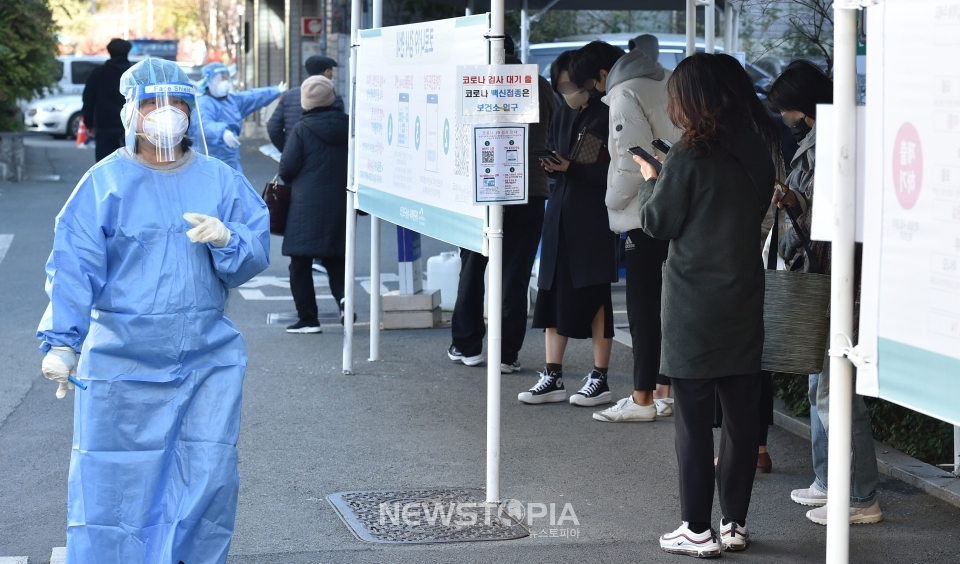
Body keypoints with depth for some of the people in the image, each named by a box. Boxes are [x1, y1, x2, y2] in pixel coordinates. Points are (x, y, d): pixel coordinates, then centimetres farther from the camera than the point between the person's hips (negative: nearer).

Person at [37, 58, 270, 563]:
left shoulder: (220, 181, 7)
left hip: (208, 359, 3)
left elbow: (257, 255, 6)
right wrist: (61, 342, -18)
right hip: (122, 364, -3)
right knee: (116, 481, 1)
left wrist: (226, 240, -16)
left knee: (210, 476, 5)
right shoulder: (104, 183, -2)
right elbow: (73, 266, -8)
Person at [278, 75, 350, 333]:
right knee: (335, 259, 17)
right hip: (340, 203, 5)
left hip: (307, 204, -5)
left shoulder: (303, 129, -10)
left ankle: (308, 319, 3)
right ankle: (343, 295, -9)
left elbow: (286, 169, -9)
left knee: (301, 264, 4)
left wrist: (294, 183, 12)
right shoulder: (347, 125, 2)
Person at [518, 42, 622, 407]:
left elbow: (607, 175, -14)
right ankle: (553, 377, 12)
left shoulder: (604, 118, -9)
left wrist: (569, 167, -21)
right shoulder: (563, 116, 11)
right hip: (560, 212, 7)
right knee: (553, 293, 6)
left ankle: (599, 379, 8)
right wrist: (549, 166, -7)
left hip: (593, 219, -6)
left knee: (594, 299, 0)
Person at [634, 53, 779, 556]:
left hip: (695, 303, -6)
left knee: (693, 418, 1)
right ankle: (735, 523, 17)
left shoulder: (689, 155, -14)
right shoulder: (757, 150, 4)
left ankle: (697, 530, 4)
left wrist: (650, 180, 12)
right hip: (745, 297, 6)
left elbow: (658, 222, -7)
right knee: (741, 415, 10)